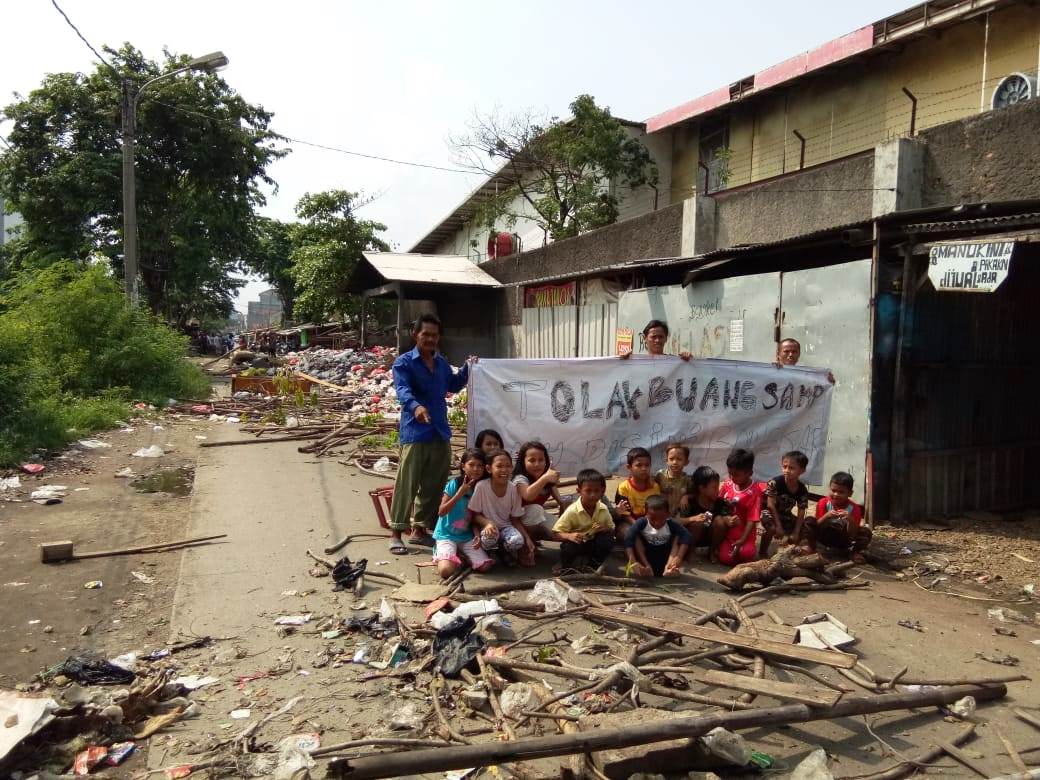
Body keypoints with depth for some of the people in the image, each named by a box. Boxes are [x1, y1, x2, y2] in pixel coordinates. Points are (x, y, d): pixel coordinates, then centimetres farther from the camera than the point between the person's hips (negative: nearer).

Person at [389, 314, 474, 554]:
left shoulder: (442, 362, 14)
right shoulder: (404, 362, -7)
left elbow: (453, 386, 29)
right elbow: (403, 390, -23)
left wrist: (466, 370, 12)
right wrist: (416, 406, -43)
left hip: (440, 432, 6)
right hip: (415, 433, -6)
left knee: (434, 485, 11)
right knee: (407, 485, -4)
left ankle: (420, 529, 23)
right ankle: (396, 532, 6)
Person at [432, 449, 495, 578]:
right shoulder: (454, 483, -10)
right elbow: (442, 512, -14)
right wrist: (460, 493, -21)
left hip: (467, 536, 4)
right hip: (447, 535, -3)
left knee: (485, 566, -16)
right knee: (446, 570, -26)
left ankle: (461, 555, 10)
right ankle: (441, 554, 9)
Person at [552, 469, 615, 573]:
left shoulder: (603, 509, -11)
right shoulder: (572, 511, -23)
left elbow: (612, 530, 0)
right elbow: (555, 534, -21)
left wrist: (604, 529, -23)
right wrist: (569, 536, -41)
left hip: (593, 543, 3)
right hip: (577, 542, -3)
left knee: (608, 539, -25)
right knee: (569, 546, -35)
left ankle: (594, 565, 5)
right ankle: (566, 567, 1)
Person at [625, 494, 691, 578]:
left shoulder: (671, 525, -16)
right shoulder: (642, 523, -19)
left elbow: (688, 537, -31)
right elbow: (628, 539, -33)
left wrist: (679, 557, -44)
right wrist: (633, 561, -44)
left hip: (666, 557, 1)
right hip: (646, 557, 0)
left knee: (677, 537, -17)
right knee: (636, 536, -20)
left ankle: (669, 567, -31)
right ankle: (646, 566, -27)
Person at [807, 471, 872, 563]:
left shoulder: (854, 508, -15)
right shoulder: (823, 503, -14)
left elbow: (853, 535, -20)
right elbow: (817, 526, -18)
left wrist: (850, 520, -38)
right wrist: (826, 516, -36)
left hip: (845, 540, 0)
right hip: (826, 537, 0)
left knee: (866, 532, -25)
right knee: (809, 522, -26)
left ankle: (855, 552, 2)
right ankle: (812, 548, -3)